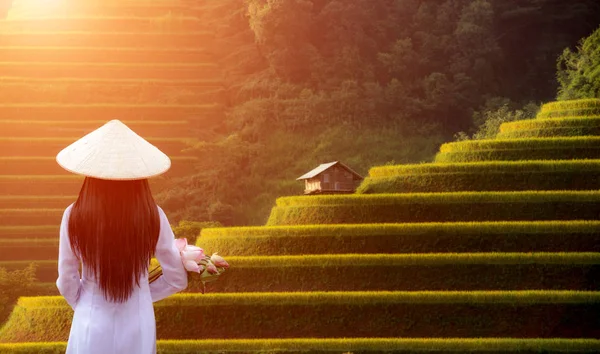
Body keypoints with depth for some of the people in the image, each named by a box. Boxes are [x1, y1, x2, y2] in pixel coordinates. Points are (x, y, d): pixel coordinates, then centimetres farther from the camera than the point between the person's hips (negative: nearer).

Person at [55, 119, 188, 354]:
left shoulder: (74, 217, -15)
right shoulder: (153, 217, -14)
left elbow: (67, 283, -6)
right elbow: (177, 280, -6)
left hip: (92, 326, 0)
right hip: (138, 327, 1)